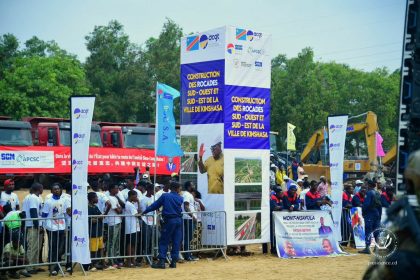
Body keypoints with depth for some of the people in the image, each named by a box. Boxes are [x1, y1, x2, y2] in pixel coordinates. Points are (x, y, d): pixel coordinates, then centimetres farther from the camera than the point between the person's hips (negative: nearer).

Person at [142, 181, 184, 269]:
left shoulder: (165, 196, -2)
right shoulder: (180, 198, 6)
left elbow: (155, 205, 1)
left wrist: (144, 212, 8)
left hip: (169, 220, -3)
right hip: (179, 220, 3)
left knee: (164, 241, 1)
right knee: (176, 242, 7)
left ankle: (161, 261, -6)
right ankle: (174, 261, 8)